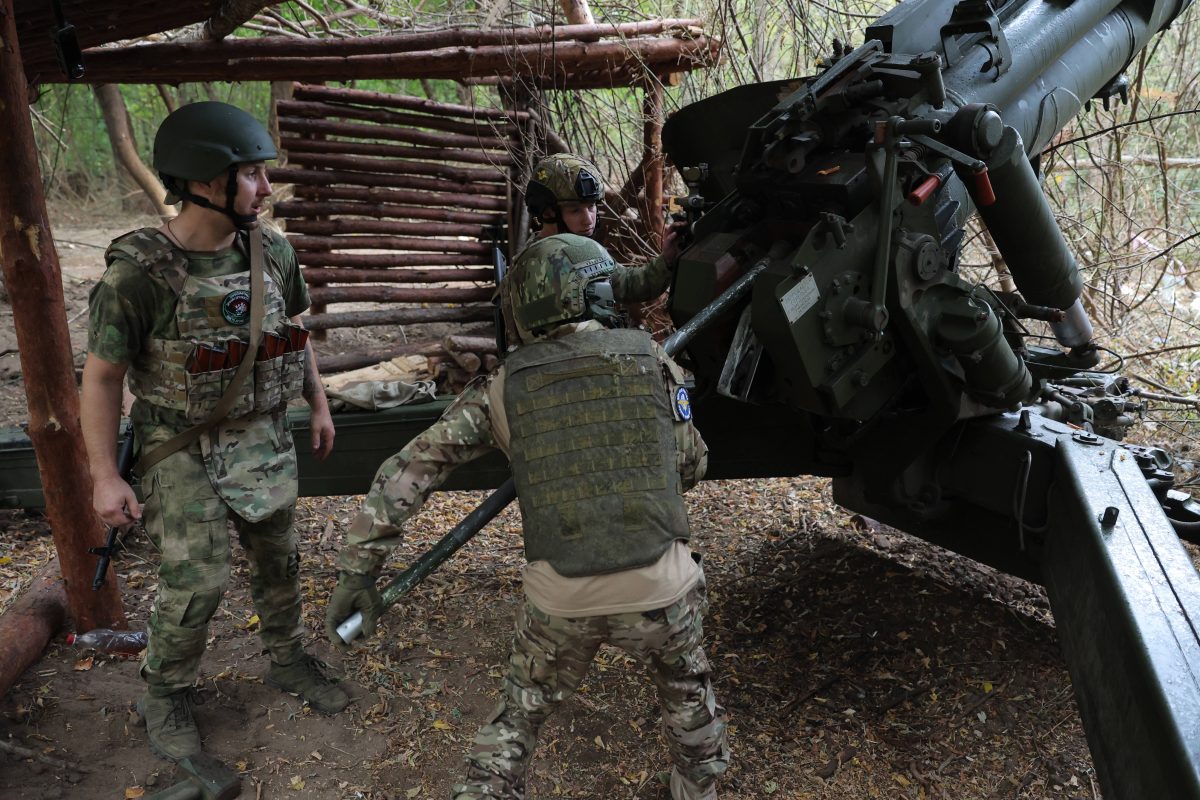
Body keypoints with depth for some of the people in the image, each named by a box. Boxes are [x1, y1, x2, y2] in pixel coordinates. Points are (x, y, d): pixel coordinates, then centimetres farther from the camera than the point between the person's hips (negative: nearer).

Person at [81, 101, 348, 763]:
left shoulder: (272, 252, -7)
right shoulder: (138, 273, -20)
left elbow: (294, 332, 11)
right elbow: (101, 376, -12)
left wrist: (318, 404, 14)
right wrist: (104, 477, -11)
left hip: (263, 437, 5)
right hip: (182, 449, -4)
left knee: (278, 561, 15)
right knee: (195, 584, -2)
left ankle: (287, 661, 39)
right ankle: (163, 695, 26)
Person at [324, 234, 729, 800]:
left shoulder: (503, 387, -1)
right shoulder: (653, 361, 0)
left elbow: (405, 472, -4)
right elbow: (691, 467, 10)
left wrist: (358, 567, 2)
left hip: (560, 603, 0)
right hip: (661, 590, 1)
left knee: (516, 721, 25)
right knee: (689, 699, 31)